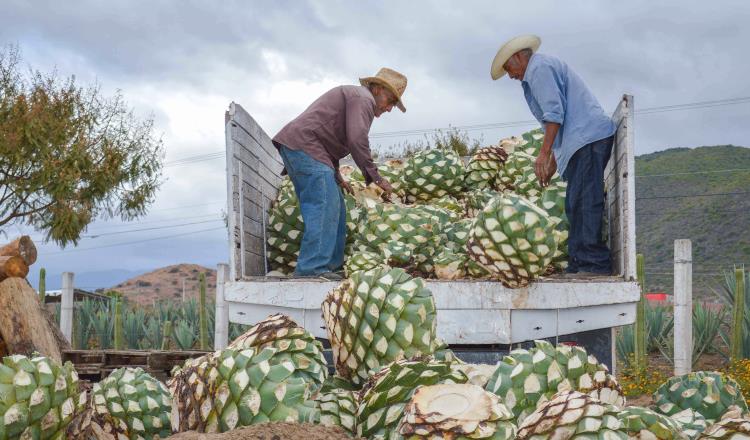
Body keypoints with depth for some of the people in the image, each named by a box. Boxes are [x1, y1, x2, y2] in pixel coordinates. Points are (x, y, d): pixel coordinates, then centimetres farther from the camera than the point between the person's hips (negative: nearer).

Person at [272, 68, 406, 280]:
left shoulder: (352, 97, 30)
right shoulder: (363, 98, -4)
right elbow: (357, 140, -17)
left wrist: (336, 176, 26)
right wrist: (375, 176, -11)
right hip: (304, 146, -11)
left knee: (335, 209, 9)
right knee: (324, 207, -18)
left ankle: (330, 267, 9)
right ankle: (312, 268, -22)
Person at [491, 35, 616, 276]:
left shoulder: (539, 67, -2)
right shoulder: (547, 67, 30)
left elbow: (554, 112, -16)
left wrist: (544, 153, -17)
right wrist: (552, 164, 28)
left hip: (588, 138, -11)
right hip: (586, 140, 11)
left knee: (584, 202, -15)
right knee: (576, 205, 8)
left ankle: (595, 263, -17)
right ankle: (578, 265, 8)